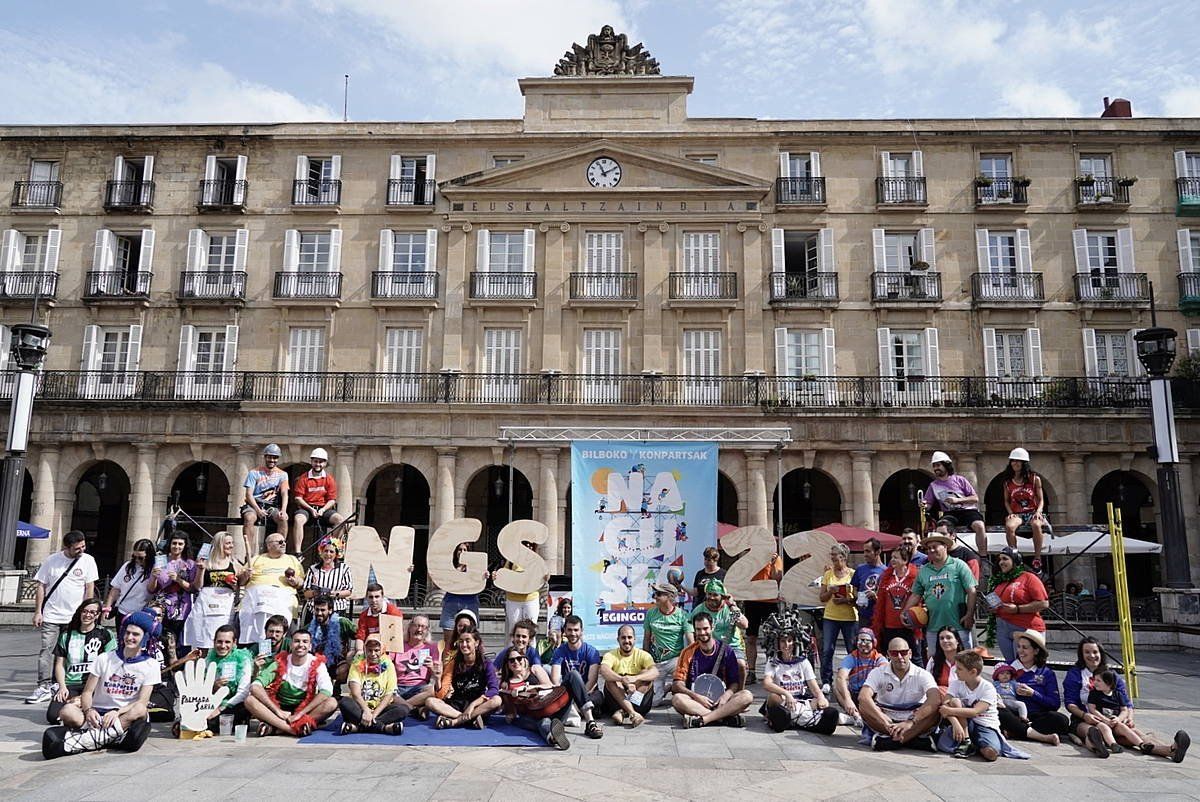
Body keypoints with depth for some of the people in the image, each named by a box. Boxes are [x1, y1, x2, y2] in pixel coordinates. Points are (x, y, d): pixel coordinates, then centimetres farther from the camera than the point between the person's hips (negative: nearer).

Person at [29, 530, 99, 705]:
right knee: (46, 650, -3)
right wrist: (38, 612, 0)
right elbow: (41, 586, 4)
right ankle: (44, 687, 1)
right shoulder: (52, 560, -1)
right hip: (50, 616, 0)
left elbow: (90, 588, 0)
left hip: (74, 617, 0)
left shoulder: (88, 561, -2)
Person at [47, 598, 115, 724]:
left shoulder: (105, 635, 5)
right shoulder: (67, 634, 14)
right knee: (52, 716, -18)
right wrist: (62, 686, -3)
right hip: (70, 684, 3)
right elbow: (60, 663, 12)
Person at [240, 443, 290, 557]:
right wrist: (258, 510, -22)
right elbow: (248, 495, -5)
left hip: (272, 506, 2)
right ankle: (250, 555, -34)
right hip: (254, 505, -1)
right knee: (249, 518, -35)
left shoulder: (282, 474, 9)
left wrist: (283, 510, -23)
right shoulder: (254, 472, 3)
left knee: (283, 519, -30)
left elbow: (284, 493, -4)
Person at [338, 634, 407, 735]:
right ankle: (383, 727, -35)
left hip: (380, 708, 1)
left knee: (403, 709, -27)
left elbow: (389, 695, -5)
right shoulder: (357, 664, -1)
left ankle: (358, 727, -32)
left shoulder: (388, 665, 0)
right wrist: (366, 710, -30)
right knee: (344, 702, -31)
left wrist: (374, 714, -18)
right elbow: (355, 693, -14)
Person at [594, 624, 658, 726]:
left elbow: (655, 672, -18)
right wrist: (623, 679, -41)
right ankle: (632, 713, -39)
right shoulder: (611, 655, 0)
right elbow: (603, 671, -24)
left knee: (646, 673, -20)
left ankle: (622, 711, -30)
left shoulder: (642, 655, 2)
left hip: (639, 702, 1)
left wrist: (635, 678, -36)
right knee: (610, 679, -24)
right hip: (615, 701, 0)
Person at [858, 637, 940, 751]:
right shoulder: (878, 673, -4)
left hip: (915, 724, 0)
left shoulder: (922, 674, -5)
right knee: (864, 706, -26)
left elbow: (935, 699, -24)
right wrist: (886, 723, -34)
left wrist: (911, 722, -36)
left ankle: (888, 739, -34)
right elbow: (863, 697, -21)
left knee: (935, 710, -28)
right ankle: (913, 739, -32)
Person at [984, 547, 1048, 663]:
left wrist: (1017, 609, -18)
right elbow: (994, 600, 31)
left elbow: (1044, 603, -13)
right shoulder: (999, 580, 14)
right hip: (1002, 629, 6)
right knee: (1010, 664, 11)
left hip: (1025, 630, -6)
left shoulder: (1028, 577, -5)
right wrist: (992, 607, 8)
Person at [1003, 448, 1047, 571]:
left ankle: (1037, 559, -26)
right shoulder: (1008, 481, 10)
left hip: (1033, 512, -1)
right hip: (1016, 514, 1)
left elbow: (1041, 500, 6)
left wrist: (1038, 512, -13)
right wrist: (1011, 514, -3)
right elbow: (1006, 501, 14)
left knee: (1036, 525, -39)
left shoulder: (1034, 478, 6)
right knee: (1009, 526, -35)